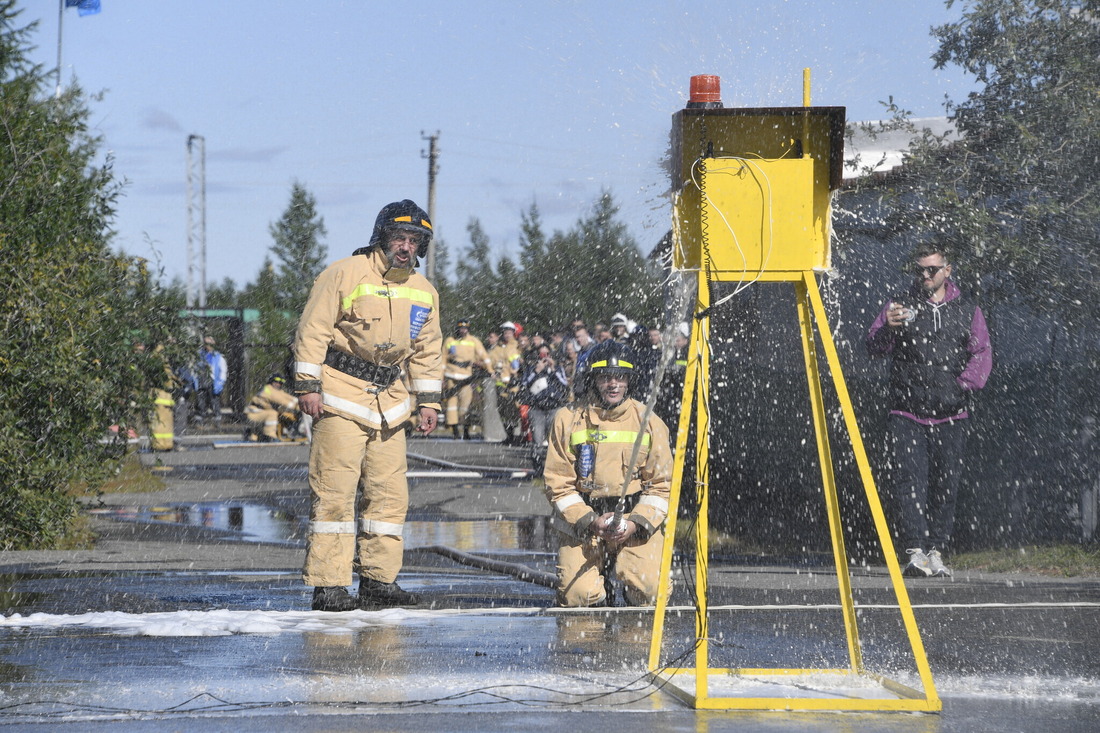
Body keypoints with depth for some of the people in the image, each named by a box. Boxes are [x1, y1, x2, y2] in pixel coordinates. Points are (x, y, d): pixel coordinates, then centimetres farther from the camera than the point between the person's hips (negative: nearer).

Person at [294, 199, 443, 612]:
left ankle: (378, 580, 13)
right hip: (341, 396, -6)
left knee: (389, 492, 5)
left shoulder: (424, 292, 12)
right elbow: (313, 330, -9)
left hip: (389, 400, 6)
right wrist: (308, 386, -14)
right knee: (335, 490, -9)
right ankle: (328, 586, -8)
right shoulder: (345, 275, -7)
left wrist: (427, 400, 15)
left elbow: (427, 350, 21)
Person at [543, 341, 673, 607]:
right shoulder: (568, 420, -1)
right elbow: (558, 484, -2)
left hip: (638, 521, 0)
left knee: (651, 591, -23)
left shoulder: (649, 422, 2)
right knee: (577, 596, -20)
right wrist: (590, 521, -17)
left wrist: (635, 523, -15)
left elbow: (661, 485, 2)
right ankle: (600, 585, 16)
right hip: (580, 520, 0)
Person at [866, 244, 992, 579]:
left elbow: (982, 352, 10)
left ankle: (936, 551, 15)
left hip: (950, 416, 2)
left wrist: (964, 384, -8)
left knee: (945, 485, 5)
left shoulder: (966, 309, 10)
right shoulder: (900, 306, 6)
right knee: (910, 481, -14)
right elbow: (874, 347, -4)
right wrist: (887, 329, -27)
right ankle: (915, 552, -19)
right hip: (907, 415, -2)